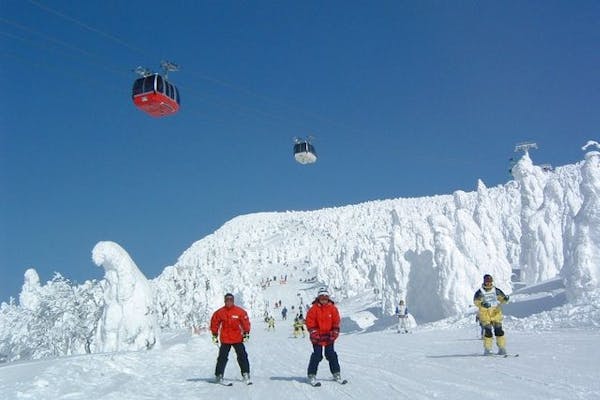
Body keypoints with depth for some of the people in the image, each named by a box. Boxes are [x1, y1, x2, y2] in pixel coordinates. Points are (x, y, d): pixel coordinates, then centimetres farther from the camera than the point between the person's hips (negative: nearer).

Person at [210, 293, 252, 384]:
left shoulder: (240, 311, -3)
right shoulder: (219, 312, -2)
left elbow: (245, 323, 5)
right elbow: (214, 324, 8)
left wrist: (246, 333, 2)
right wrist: (214, 335, 8)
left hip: (238, 339, 0)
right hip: (225, 340, 0)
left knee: (242, 357, -1)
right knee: (222, 358, 2)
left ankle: (245, 374, 7)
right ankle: (219, 375, 14)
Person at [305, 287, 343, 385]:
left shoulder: (332, 308, -1)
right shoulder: (314, 308, -8)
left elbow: (336, 322, 5)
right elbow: (309, 322, -6)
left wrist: (335, 333, -2)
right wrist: (313, 333, -12)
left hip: (329, 336, 2)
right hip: (317, 337, -2)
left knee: (331, 354, 9)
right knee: (317, 355, -3)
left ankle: (336, 373, 21)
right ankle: (312, 375, 6)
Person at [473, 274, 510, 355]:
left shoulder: (496, 290, 8)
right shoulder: (480, 292, -2)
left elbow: (502, 298, 7)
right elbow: (476, 301, -14)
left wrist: (505, 299, -17)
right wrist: (482, 304, -34)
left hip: (496, 313, 3)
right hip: (485, 313, -2)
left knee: (498, 330, -2)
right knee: (487, 331, -7)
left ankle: (502, 348, 6)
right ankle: (487, 349, 3)